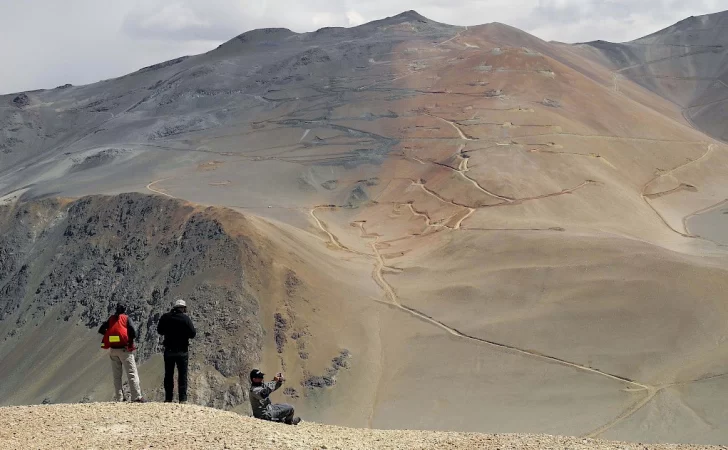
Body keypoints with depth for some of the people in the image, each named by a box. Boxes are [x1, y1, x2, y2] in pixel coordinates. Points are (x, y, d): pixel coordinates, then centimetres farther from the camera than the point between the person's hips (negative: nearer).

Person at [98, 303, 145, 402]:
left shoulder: (111, 319, 8)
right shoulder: (126, 318, -4)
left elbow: (101, 330, 7)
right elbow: (134, 332, -14)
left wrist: (110, 333, 13)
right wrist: (130, 340, 5)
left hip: (113, 350, 4)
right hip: (124, 349, -4)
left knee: (116, 375, 11)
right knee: (132, 374, -5)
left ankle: (119, 398, 8)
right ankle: (136, 397, -12)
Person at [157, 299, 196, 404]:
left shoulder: (165, 317, -1)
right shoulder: (185, 318, -11)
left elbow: (160, 331, 11)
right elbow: (193, 334, -10)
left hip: (169, 350, 3)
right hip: (182, 351, -3)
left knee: (168, 375, 10)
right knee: (182, 375, 3)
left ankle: (168, 398, 8)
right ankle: (183, 398, -2)